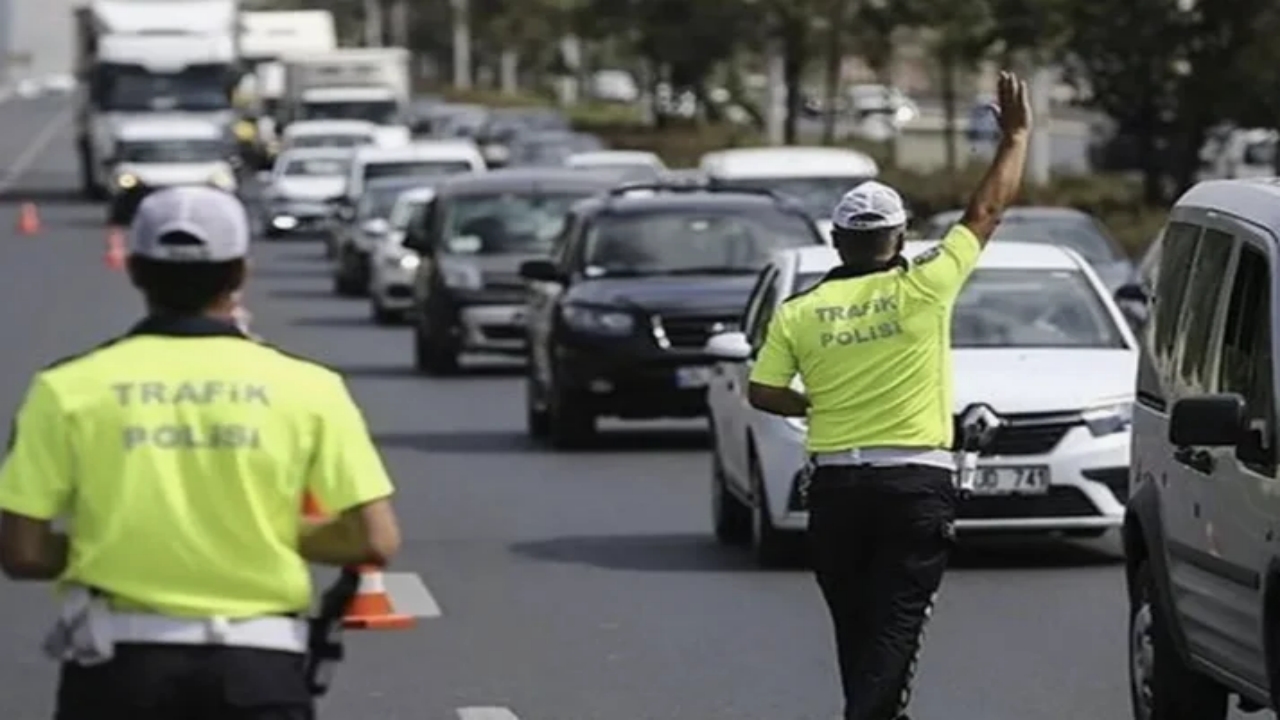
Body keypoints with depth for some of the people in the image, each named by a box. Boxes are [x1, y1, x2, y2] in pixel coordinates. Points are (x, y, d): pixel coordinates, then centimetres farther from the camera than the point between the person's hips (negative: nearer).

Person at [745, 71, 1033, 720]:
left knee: (855, 625, 16)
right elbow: (986, 212, 1)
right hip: (916, 482, -3)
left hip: (836, 484, 3)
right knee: (895, 627, -5)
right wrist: (1015, 137, 12)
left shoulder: (797, 312, 1)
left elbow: (763, 392, 2)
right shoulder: (922, 290, -6)